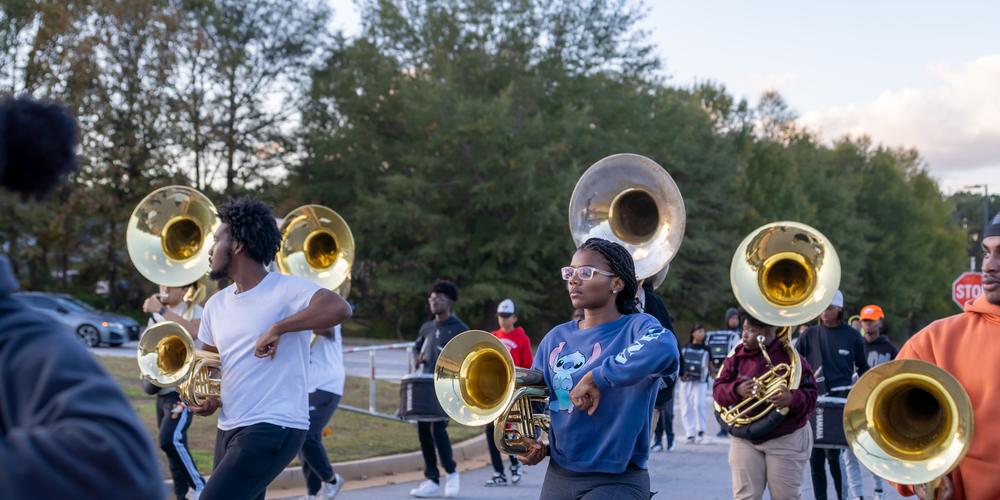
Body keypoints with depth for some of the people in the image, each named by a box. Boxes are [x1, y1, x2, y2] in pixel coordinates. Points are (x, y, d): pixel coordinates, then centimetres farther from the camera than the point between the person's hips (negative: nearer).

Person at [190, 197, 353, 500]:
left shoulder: (285, 289, -11)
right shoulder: (216, 305, 12)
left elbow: (339, 308, -30)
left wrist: (277, 328, -27)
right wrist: (208, 399, 6)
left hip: (273, 429, -8)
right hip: (229, 429, 8)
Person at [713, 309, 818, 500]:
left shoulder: (790, 357, -8)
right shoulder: (737, 355, 3)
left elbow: (811, 396, -11)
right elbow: (718, 390, 2)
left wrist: (793, 399, -33)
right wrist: (736, 390, -20)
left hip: (786, 440, -3)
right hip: (745, 439, 3)